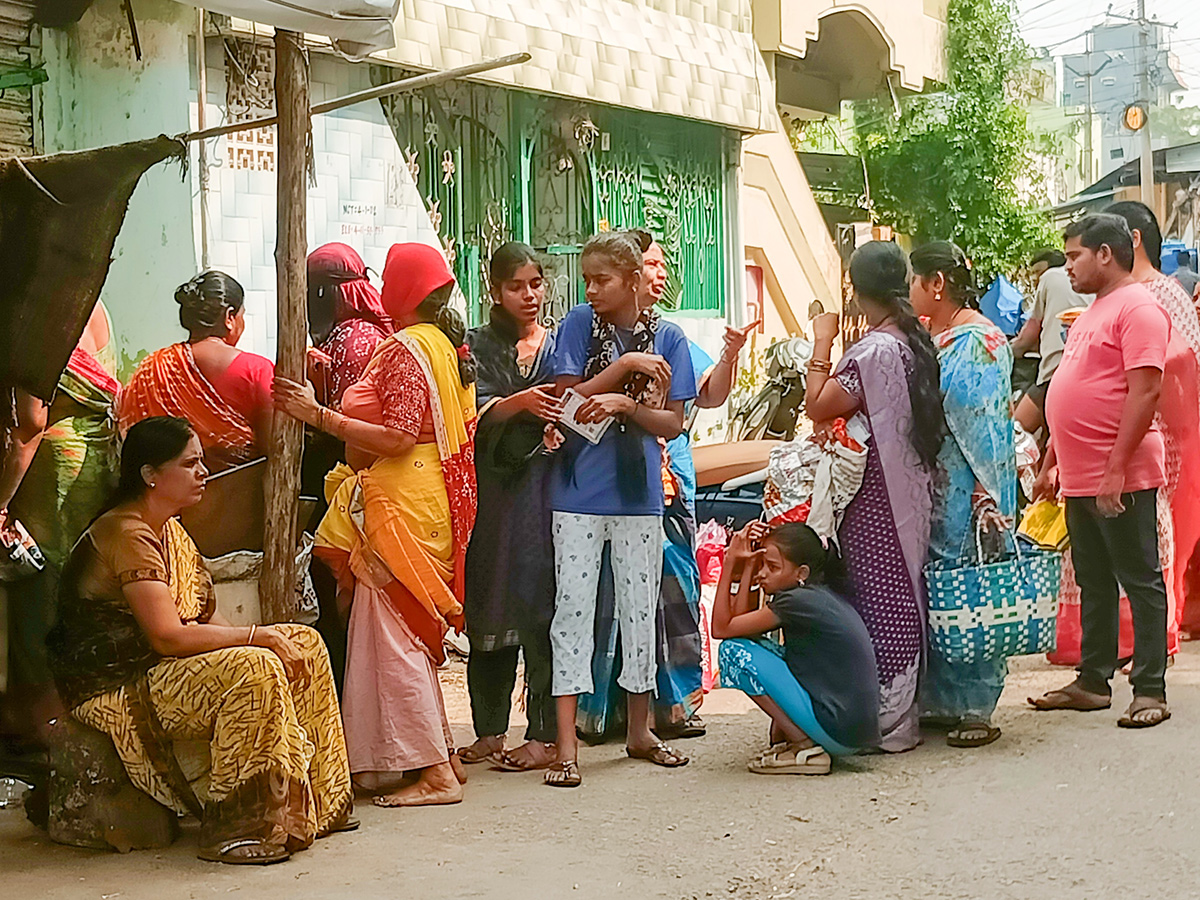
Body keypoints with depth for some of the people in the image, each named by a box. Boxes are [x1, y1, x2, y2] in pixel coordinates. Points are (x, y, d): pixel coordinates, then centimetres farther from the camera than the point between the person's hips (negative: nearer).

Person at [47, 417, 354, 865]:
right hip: (118, 690, -10)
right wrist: (261, 635, -23)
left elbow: (206, 617, 11)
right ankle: (230, 828, -23)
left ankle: (315, 806, 5)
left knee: (305, 643, 2)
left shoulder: (169, 530, 13)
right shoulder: (126, 534, -19)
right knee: (253, 669, -31)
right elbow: (169, 636, -27)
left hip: (160, 668, 10)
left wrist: (267, 637, -6)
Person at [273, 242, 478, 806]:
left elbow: (397, 438, -21)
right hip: (432, 501, 10)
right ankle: (441, 755, 19)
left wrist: (318, 415, -19)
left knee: (393, 635, -5)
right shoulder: (448, 345, 15)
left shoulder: (404, 349, -14)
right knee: (409, 634, 15)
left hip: (401, 503, -10)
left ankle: (435, 773, -4)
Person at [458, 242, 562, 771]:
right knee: (488, 608, 3)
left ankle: (545, 734, -2)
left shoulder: (559, 344, 12)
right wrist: (519, 403, -25)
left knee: (540, 607, -6)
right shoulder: (478, 346, 9)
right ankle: (490, 730, 13)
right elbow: (478, 410, -6)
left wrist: (564, 419, -14)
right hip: (493, 486, 1)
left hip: (544, 485, -1)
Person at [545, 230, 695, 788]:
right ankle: (566, 744, -3)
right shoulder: (579, 325, 0)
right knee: (573, 607, -4)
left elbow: (673, 424, 1)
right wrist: (625, 364, -14)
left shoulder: (667, 338, 2)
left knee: (640, 609, 10)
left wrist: (625, 406, -16)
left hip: (639, 493, 2)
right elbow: (564, 402, -7)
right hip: (579, 494, -2)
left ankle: (639, 731, 25)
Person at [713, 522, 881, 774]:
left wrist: (730, 563, -5)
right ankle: (781, 740, 16)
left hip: (836, 731, -10)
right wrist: (748, 565, 6)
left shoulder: (798, 602, -15)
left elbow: (721, 628, -8)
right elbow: (742, 621, 9)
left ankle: (806, 749, -5)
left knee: (734, 650, -8)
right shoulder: (821, 595, 10)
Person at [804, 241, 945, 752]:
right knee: (904, 598, 14)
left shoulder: (875, 349, -19)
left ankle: (889, 723, 2)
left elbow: (818, 406, -19)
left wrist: (821, 344, -9)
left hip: (875, 498, -9)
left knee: (879, 600, -3)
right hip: (912, 490, 9)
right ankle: (904, 712, 21)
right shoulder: (917, 342, 8)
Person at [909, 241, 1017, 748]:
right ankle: (941, 700, 18)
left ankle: (976, 709, 3)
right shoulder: (931, 339, 14)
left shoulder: (980, 341, -11)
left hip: (964, 492, -8)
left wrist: (985, 496, -20)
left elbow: (986, 426, -16)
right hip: (931, 489, 8)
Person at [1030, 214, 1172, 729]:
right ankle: (1092, 682, 22)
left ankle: (1150, 691, 0)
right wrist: (1051, 464, 22)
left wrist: (1116, 468, -24)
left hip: (1122, 479, -10)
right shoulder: (1092, 314, 20)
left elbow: (1145, 392, -20)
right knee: (1094, 585, 14)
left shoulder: (1137, 308, -11)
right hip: (1079, 479, 10)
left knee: (1140, 581, -3)